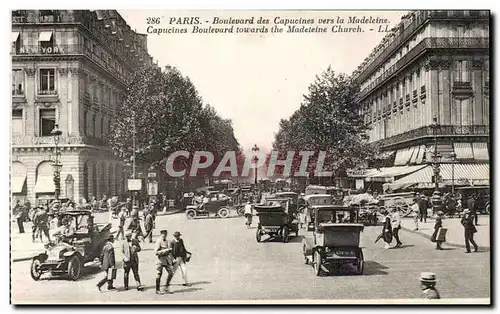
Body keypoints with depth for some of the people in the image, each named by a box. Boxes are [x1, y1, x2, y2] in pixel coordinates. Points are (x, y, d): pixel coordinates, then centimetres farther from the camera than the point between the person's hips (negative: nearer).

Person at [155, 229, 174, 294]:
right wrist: (165, 250, -22)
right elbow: (156, 252, -17)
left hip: (167, 260, 6)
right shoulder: (158, 242, -10)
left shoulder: (168, 242, 13)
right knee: (159, 274, 1)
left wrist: (172, 260, 21)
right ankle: (157, 290, 12)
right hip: (160, 260, -6)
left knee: (171, 273, 0)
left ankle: (167, 287, 17)